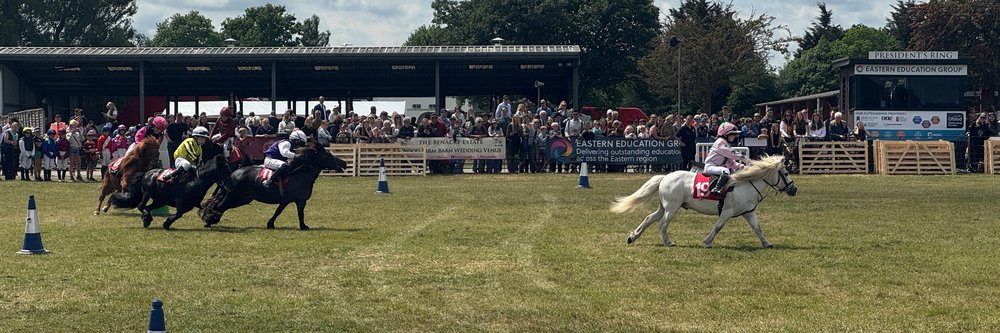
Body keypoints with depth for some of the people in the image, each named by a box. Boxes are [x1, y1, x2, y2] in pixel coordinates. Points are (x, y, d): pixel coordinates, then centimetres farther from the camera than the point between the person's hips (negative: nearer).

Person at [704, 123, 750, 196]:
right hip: (710, 166, -11)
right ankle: (717, 189, -42)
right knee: (726, 171, -34)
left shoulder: (728, 145, 20)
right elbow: (730, 153, -23)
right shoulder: (720, 142, -9)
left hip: (717, 167, 11)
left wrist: (739, 165, -1)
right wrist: (742, 158, -26)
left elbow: (730, 162, 17)